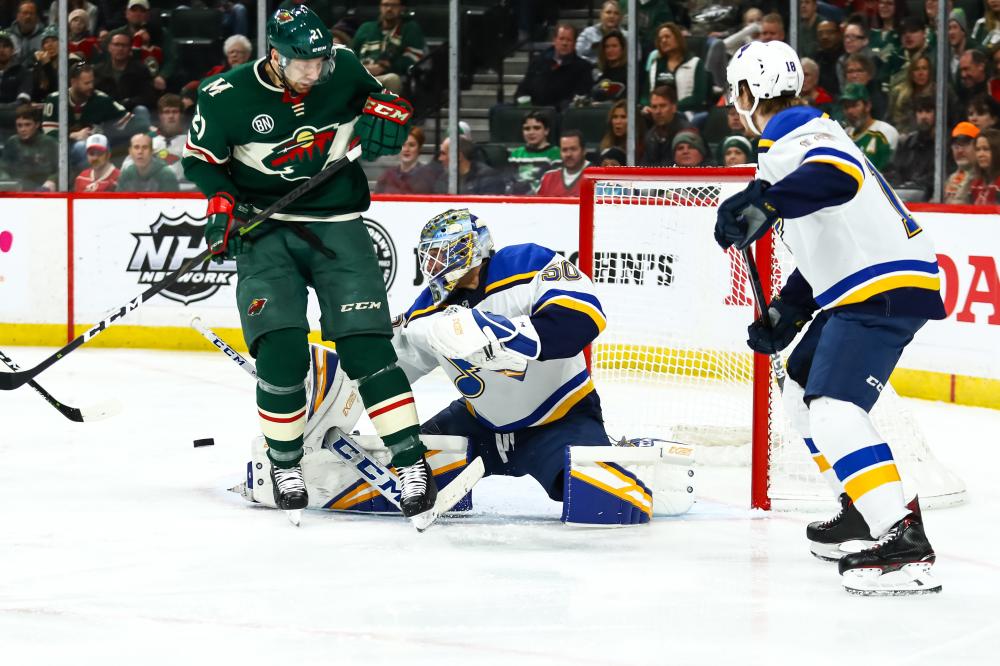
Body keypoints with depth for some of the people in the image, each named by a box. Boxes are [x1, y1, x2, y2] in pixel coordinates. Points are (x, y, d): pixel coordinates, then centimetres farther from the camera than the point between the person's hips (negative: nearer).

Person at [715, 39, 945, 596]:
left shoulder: (794, 135, -10)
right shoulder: (806, 135, 24)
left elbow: (839, 174, -35)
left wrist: (764, 203, -44)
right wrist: (785, 314, 22)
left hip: (886, 289, -11)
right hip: (865, 284, 11)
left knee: (834, 408, -22)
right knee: (803, 389, 24)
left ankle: (905, 548, -32)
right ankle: (870, 510, 29)